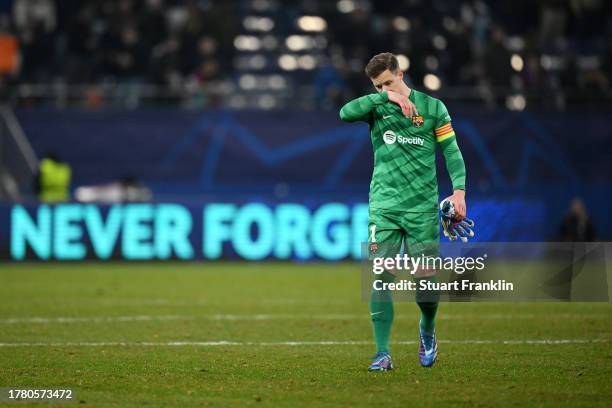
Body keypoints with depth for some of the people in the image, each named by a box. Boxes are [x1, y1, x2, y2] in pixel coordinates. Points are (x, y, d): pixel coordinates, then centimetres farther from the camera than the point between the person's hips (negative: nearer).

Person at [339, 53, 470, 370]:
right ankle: (383, 353, -6)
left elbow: (451, 151, 4)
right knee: (381, 277, -9)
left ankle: (427, 331, 31)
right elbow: (346, 113, -15)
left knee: (425, 276, 0)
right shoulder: (376, 106, 5)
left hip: (422, 205, 0)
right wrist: (386, 97, -20)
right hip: (383, 204, 0)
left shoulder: (432, 107, 4)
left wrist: (459, 190, -9)